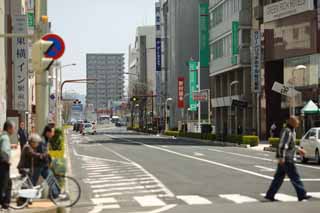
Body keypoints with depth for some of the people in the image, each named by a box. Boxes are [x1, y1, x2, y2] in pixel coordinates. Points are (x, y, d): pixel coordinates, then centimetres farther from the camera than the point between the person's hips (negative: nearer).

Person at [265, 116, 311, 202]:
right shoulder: (287, 131, -15)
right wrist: (282, 158, -27)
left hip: (284, 159, 10)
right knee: (294, 176, -5)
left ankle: (270, 195, 9)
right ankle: (302, 195, 0)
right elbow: (283, 145, -23)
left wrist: (299, 149, 31)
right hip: (286, 159, -10)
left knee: (279, 177, 9)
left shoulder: (291, 131, 17)